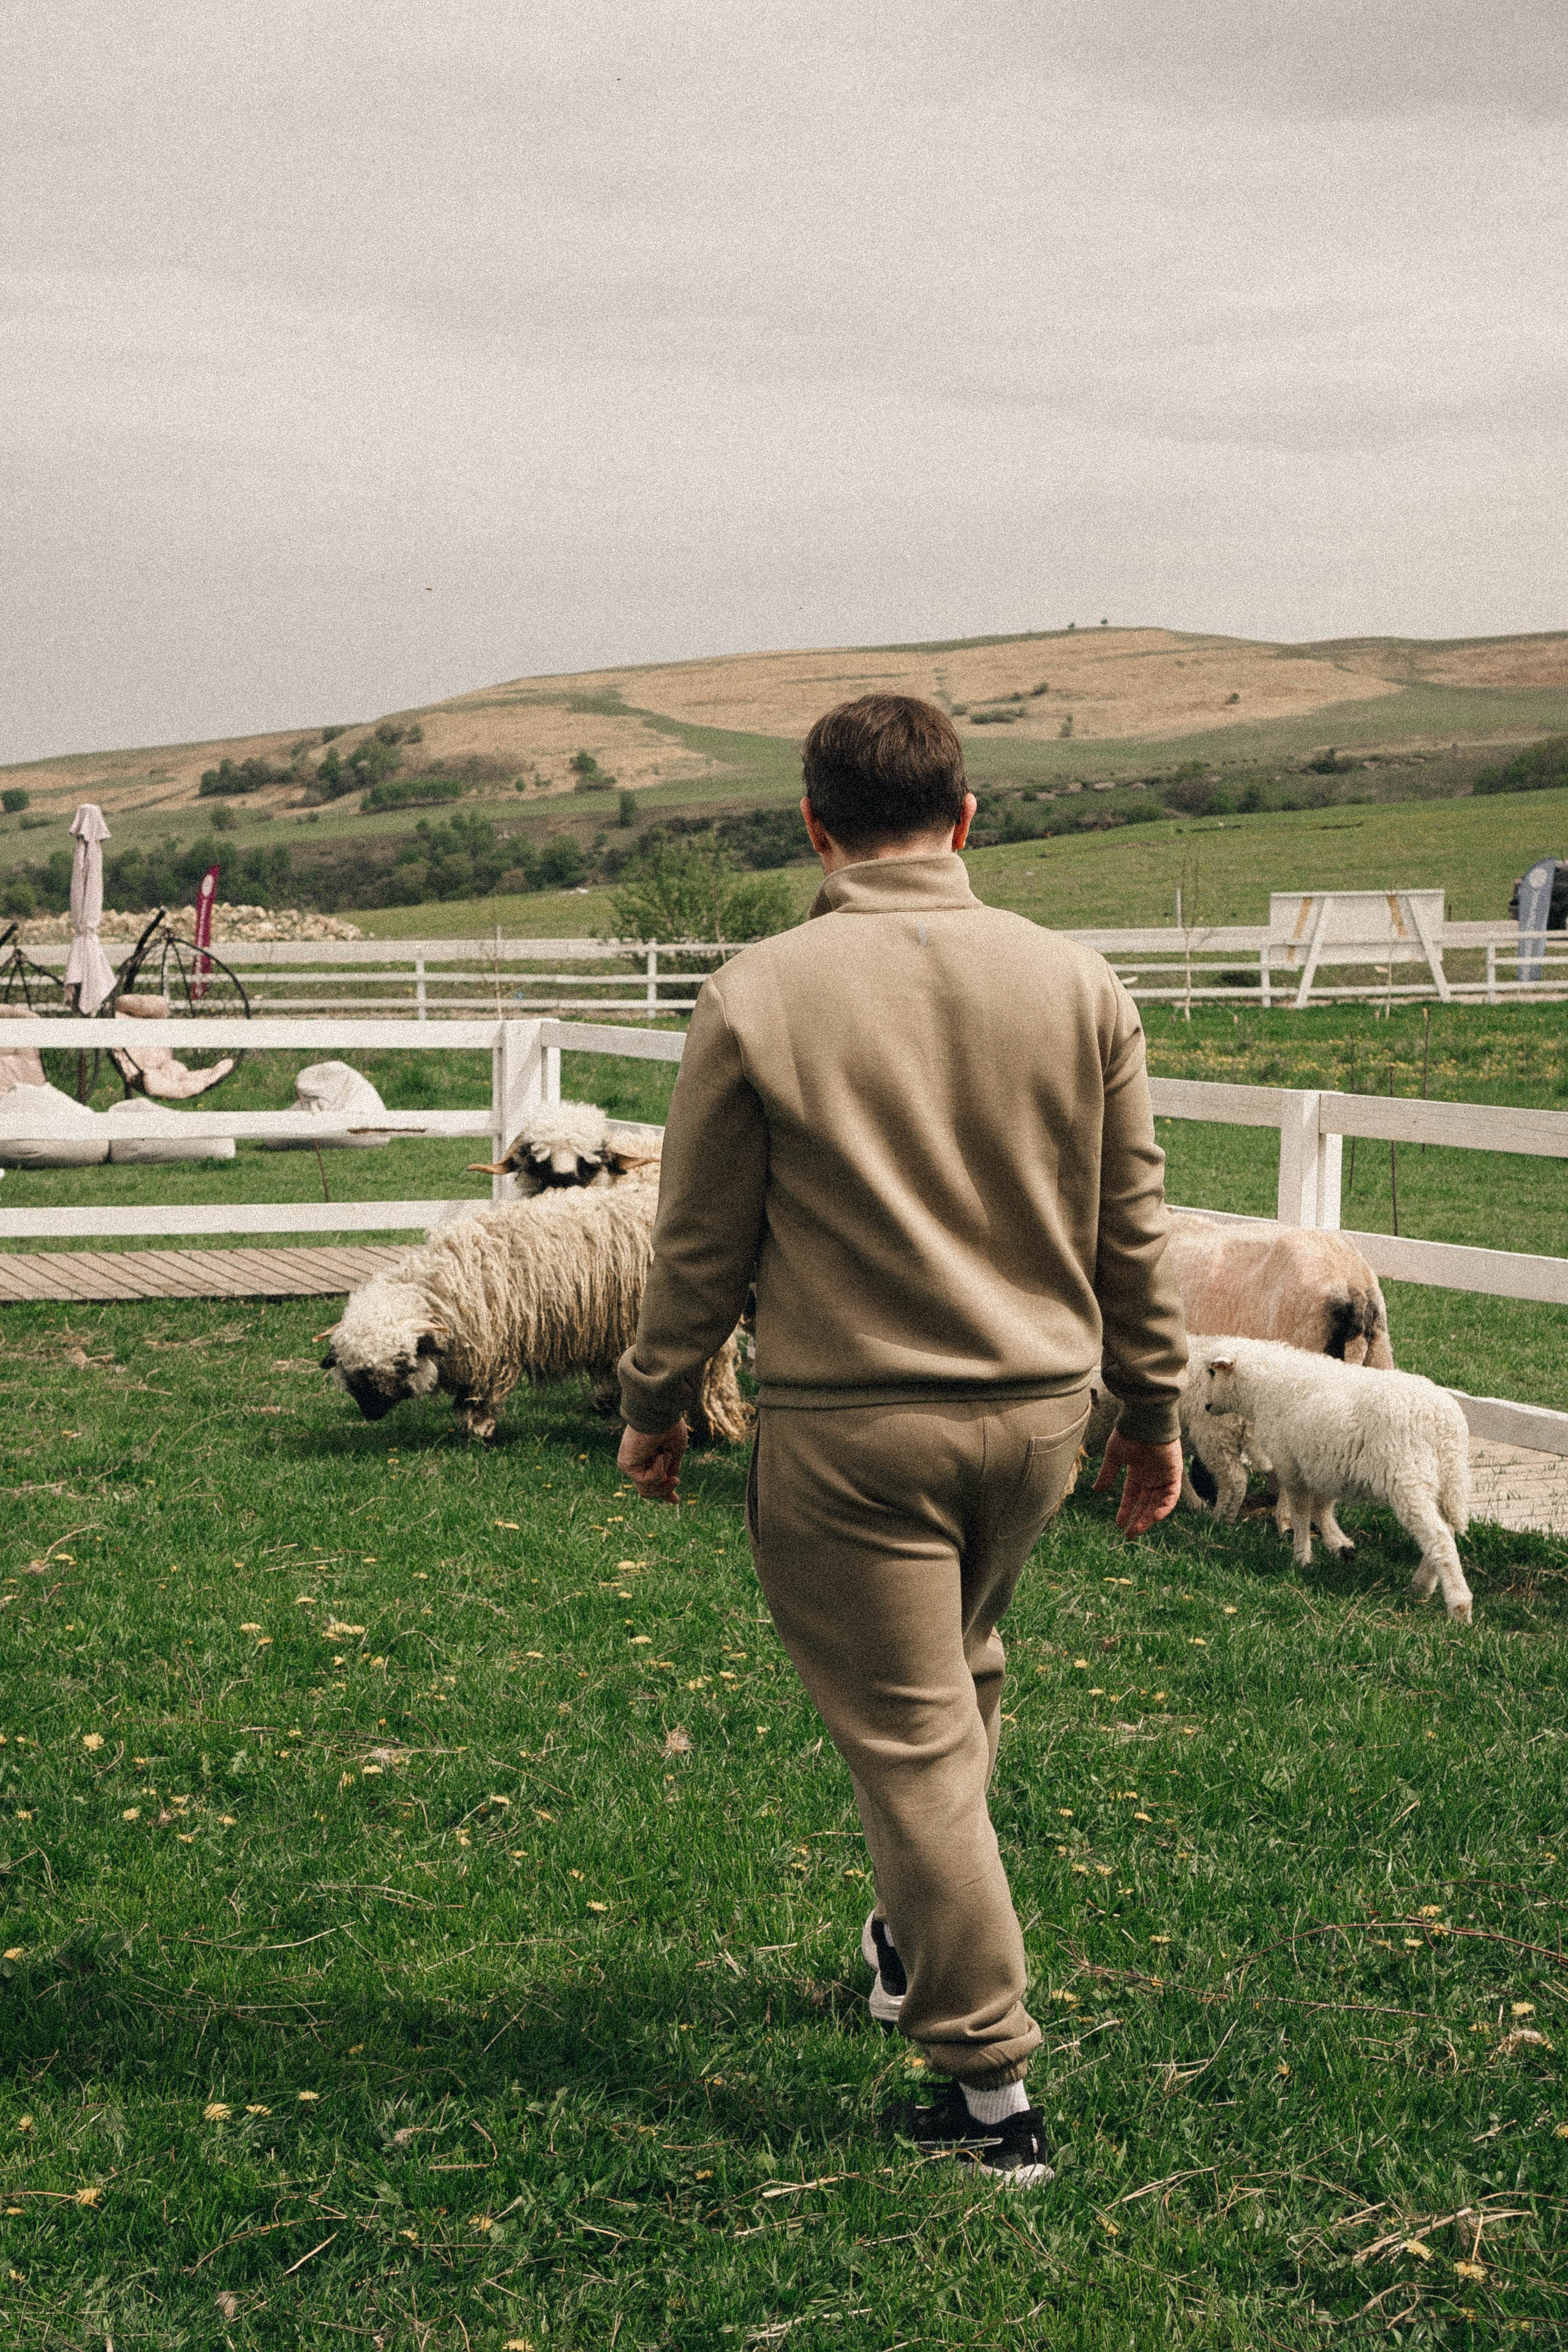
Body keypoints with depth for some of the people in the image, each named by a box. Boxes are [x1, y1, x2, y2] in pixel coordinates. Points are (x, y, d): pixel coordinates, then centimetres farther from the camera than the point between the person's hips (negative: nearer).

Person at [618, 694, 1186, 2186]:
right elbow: (1132, 1228, 5)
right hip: (1038, 1408, 4)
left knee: (907, 1741, 4)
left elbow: (700, 1241, -4)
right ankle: (914, 1938, 43)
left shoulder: (756, 999, -11)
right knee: (958, 1676, 27)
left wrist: (655, 1408, 10)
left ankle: (989, 2085, 7)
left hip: (848, 1426, -4)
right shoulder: (1076, 985, -1)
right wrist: (1152, 1413, 16)